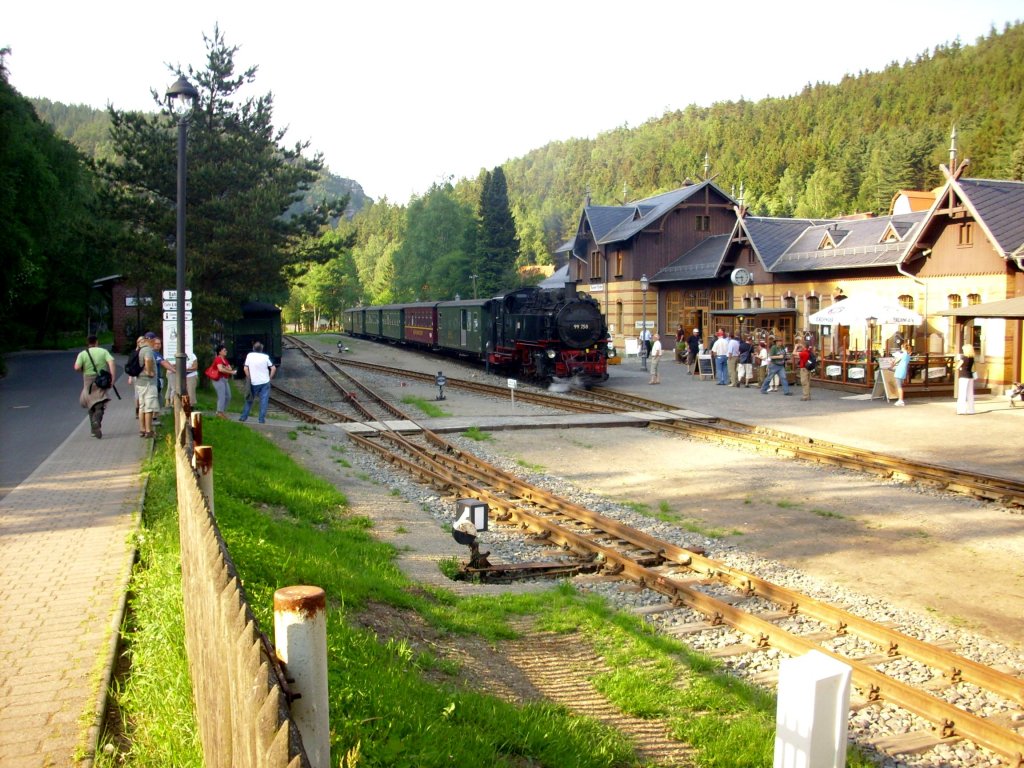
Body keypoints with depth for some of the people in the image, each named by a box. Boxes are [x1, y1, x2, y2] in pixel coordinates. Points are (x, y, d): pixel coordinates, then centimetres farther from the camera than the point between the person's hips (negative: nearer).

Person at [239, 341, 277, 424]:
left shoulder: (249, 355, -2)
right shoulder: (266, 357, -4)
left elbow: (245, 368, -3)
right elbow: (273, 368, -6)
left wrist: (249, 378, 7)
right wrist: (270, 377, 6)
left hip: (254, 383, 1)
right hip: (265, 382, -1)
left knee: (249, 400, 14)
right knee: (264, 401, 3)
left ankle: (244, 417, 16)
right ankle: (262, 419, 0)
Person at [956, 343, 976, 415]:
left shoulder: (963, 358, -13)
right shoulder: (972, 358, 9)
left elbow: (957, 367, -8)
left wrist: (958, 360, 7)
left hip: (963, 377, -7)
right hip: (970, 377, 7)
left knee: (962, 394, -5)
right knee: (969, 394, 10)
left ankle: (962, 410, -7)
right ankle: (970, 410, 13)